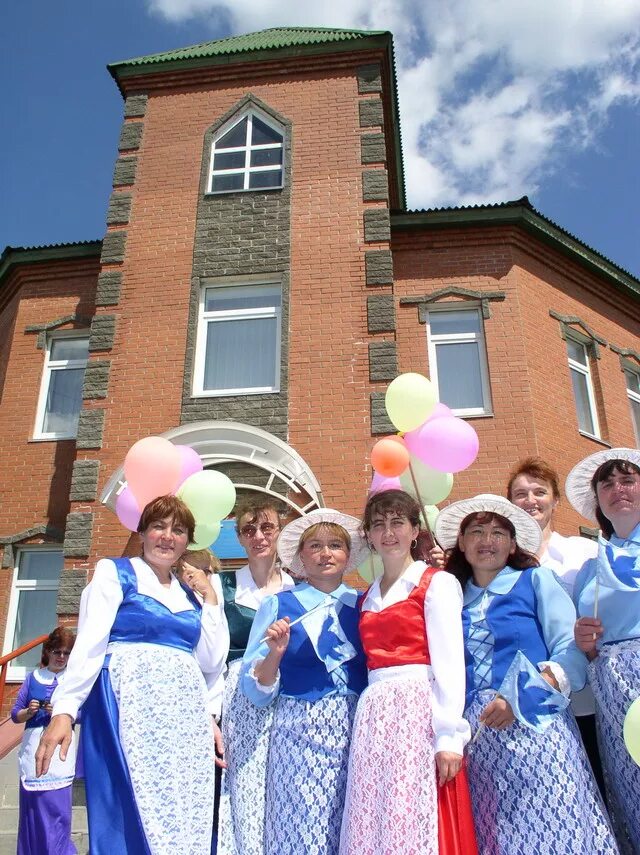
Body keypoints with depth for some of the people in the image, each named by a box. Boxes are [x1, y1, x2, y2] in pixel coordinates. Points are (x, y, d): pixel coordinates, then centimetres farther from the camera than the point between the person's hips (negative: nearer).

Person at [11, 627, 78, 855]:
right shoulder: (33, 677, 11)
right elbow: (15, 714, 10)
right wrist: (29, 711, -10)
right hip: (33, 747, 2)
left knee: (57, 806, -6)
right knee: (31, 806, 4)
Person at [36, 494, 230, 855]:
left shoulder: (189, 594, 17)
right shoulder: (115, 573, 4)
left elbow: (211, 661, 10)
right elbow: (89, 644, -7)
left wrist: (210, 598, 8)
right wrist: (64, 709, -18)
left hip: (186, 715, 5)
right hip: (131, 706, -5)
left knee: (187, 821, 5)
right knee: (131, 821, -9)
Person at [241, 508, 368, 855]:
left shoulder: (363, 605, 6)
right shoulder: (278, 605, -1)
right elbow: (256, 690, 1)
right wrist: (275, 653, -20)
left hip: (355, 730, 2)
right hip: (300, 731, -2)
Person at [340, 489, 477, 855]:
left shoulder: (437, 583, -2)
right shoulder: (368, 598, 17)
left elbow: (449, 662, -10)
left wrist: (449, 736, -16)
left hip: (419, 710, -6)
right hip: (375, 715, 6)